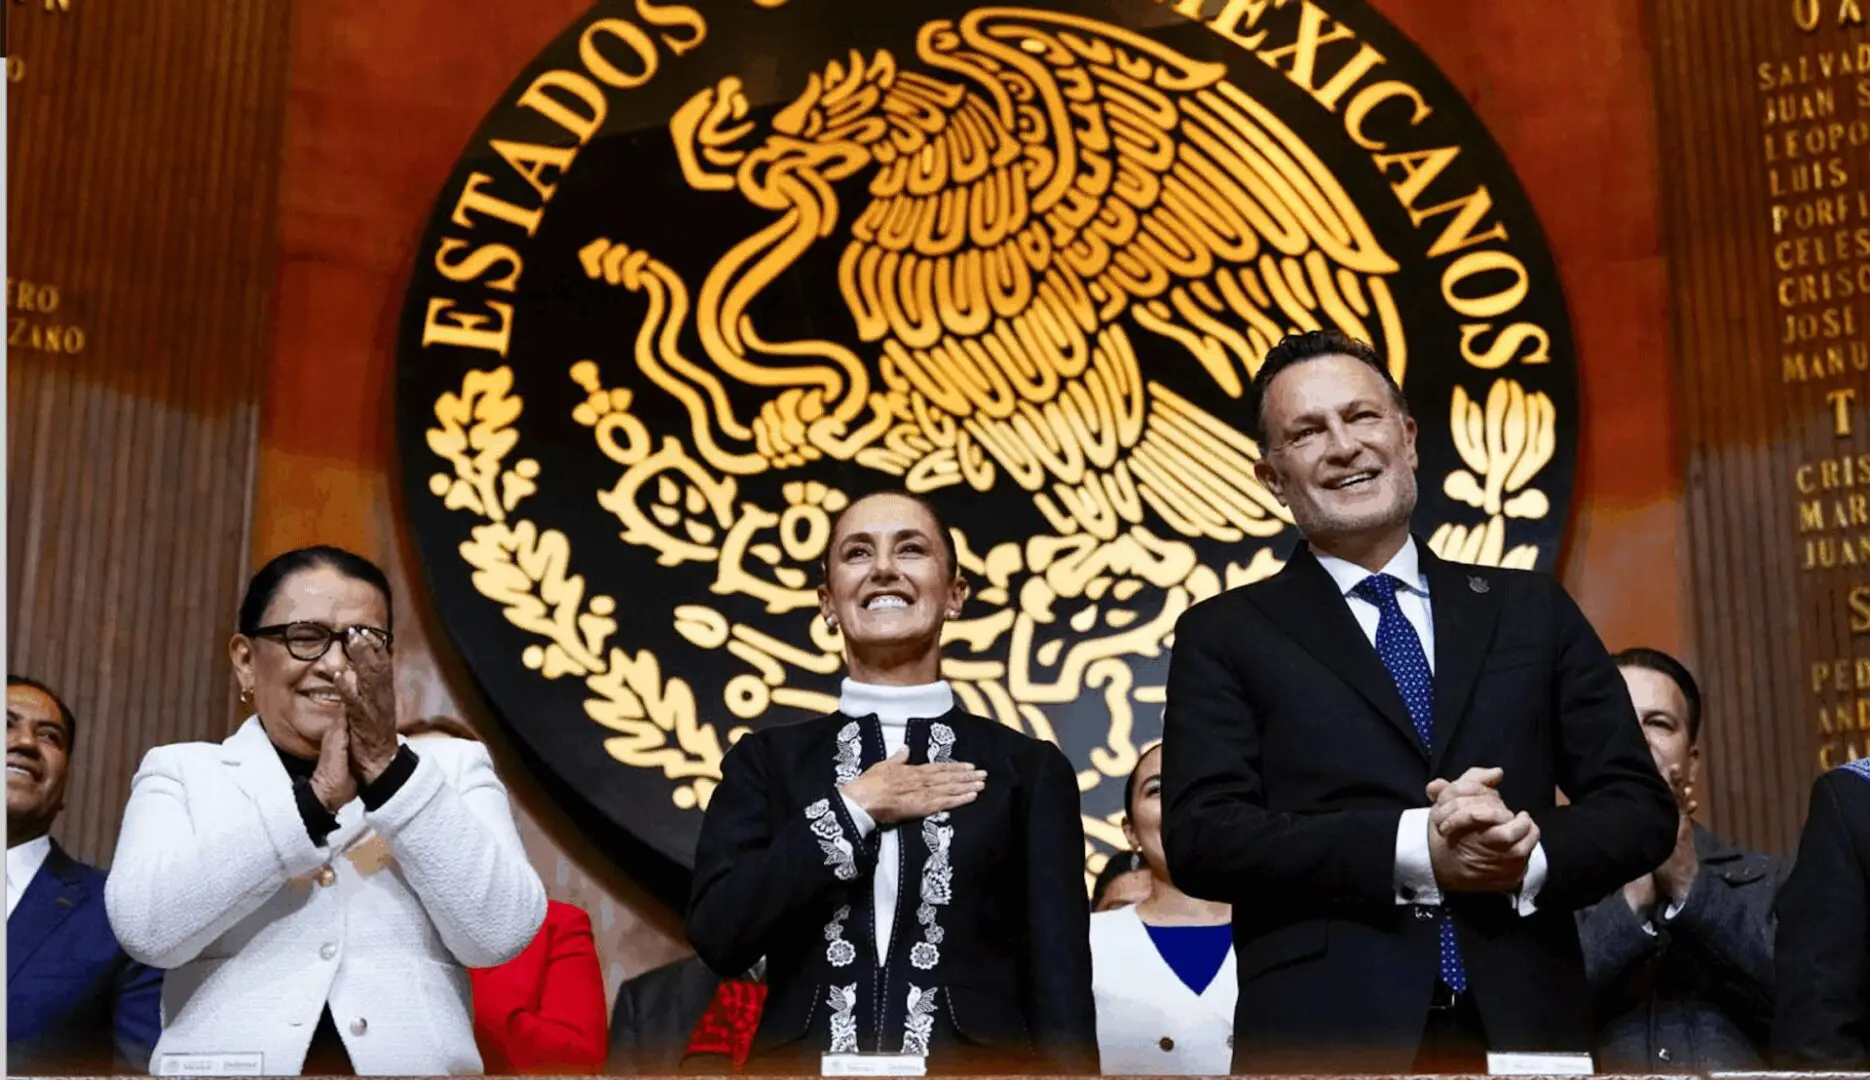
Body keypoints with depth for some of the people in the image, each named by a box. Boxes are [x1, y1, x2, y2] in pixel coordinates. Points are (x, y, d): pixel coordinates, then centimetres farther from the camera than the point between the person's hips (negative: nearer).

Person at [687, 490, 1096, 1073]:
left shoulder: (1027, 770, 2)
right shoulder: (767, 761, 5)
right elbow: (718, 935, -8)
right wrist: (849, 809, -10)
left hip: (974, 1064, 0)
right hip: (803, 1062, 1)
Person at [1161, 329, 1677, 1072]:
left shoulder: (1533, 610, 11)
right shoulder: (1225, 636, 4)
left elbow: (1641, 805, 8)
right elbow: (1200, 837, -7)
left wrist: (1533, 858, -12)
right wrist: (1413, 850, -17)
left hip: (1524, 1025, 2)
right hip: (1325, 1035, -2)